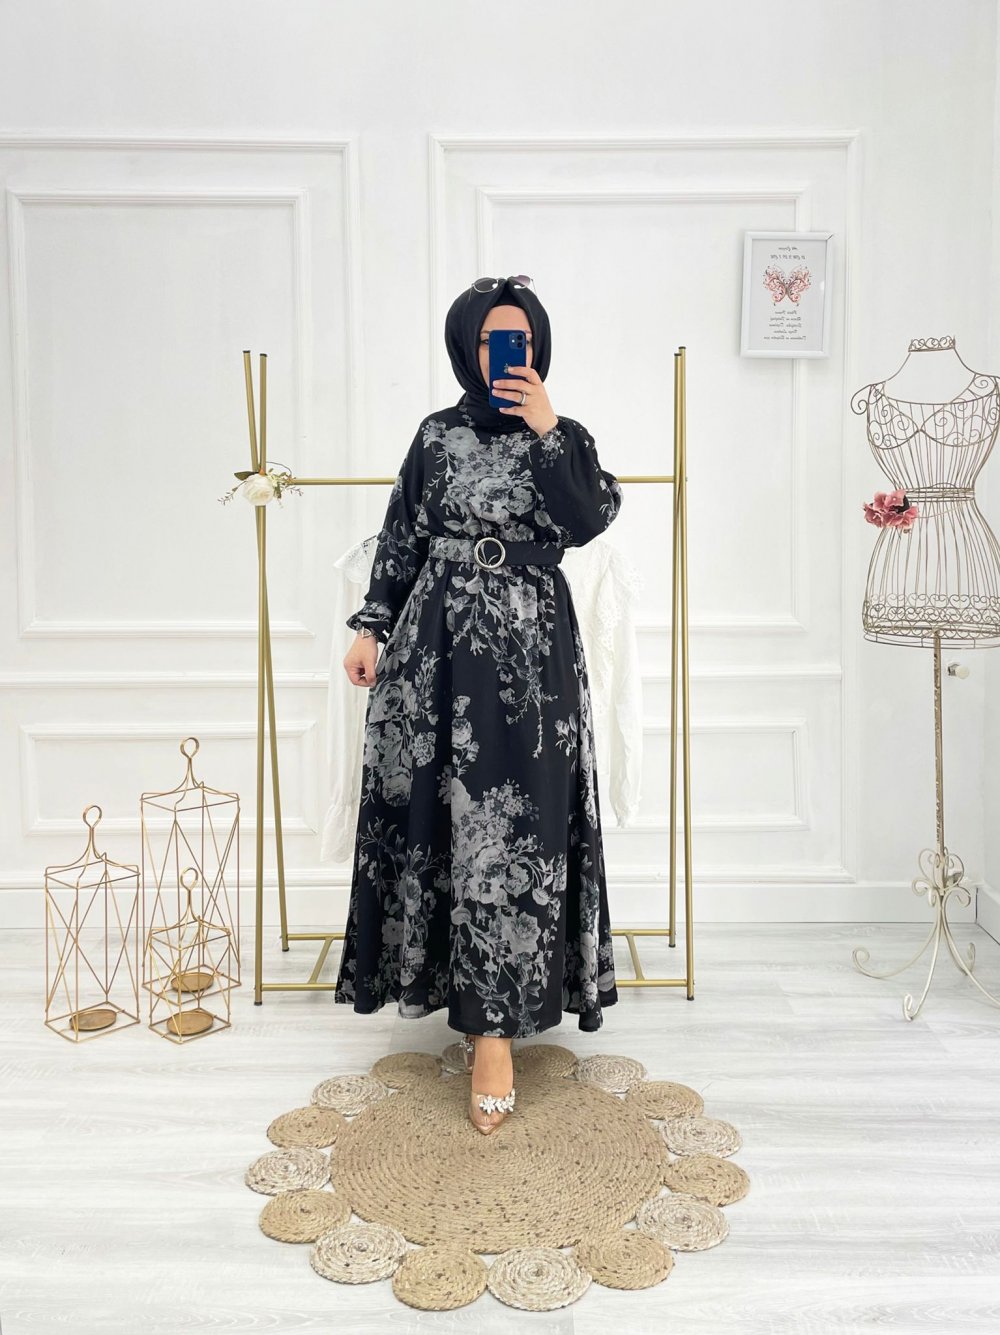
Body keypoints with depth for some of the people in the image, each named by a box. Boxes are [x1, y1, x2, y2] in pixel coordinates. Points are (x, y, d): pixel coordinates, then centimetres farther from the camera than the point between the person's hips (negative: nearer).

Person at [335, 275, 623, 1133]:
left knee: (514, 828, -6)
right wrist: (370, 628, 4)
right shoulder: (437, 436, 10)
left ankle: (494, 1028, -1)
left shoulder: (561, 436, 8)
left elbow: (593, 518, -9)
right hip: (436, 645, 2)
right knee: (437, 818, 7)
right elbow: (401, 541, 11)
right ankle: (471, 994, 27)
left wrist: (548, 430, -15)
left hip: (531, 650, -2)